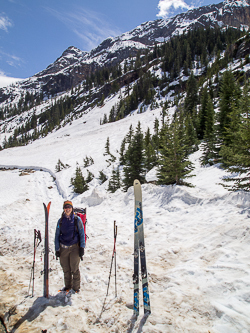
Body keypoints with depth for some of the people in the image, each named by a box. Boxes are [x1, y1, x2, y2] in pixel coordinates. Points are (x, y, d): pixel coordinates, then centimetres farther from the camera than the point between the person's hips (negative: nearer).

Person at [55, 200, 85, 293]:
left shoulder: (77, 219, -1)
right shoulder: (61, 220, 6)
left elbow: (82, 234, 2)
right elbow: (57, 235, 11)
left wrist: (82, 247, -4)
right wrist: (57, 249, 6)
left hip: (74, 247, -2)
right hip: (63, 248, 3)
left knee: (75, 268, -2)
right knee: (66, 269, 9)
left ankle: (76, 287, 14)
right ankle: (68, 285, 27)